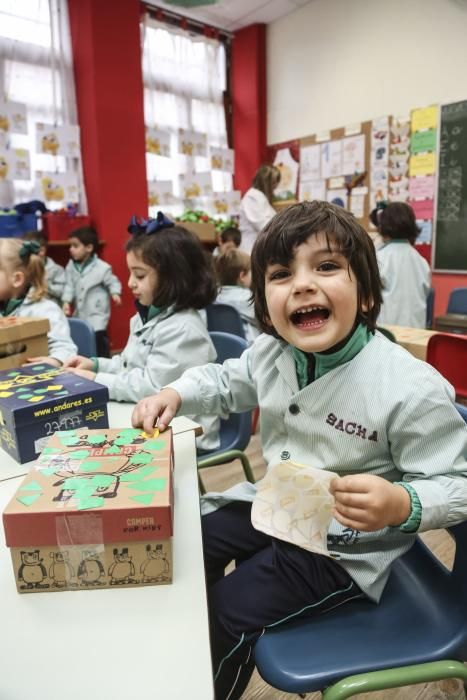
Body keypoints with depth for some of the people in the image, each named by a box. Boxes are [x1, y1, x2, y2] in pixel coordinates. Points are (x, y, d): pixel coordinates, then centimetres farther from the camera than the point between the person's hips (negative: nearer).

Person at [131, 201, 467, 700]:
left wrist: (402, 506, -39)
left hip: (343, 546, -6)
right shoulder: (269, 352, -9)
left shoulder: (411, 388, -29)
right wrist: (176, 393, -5)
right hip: (272, 506, 7)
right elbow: (226, 381, 12)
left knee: (224, 613, -8)